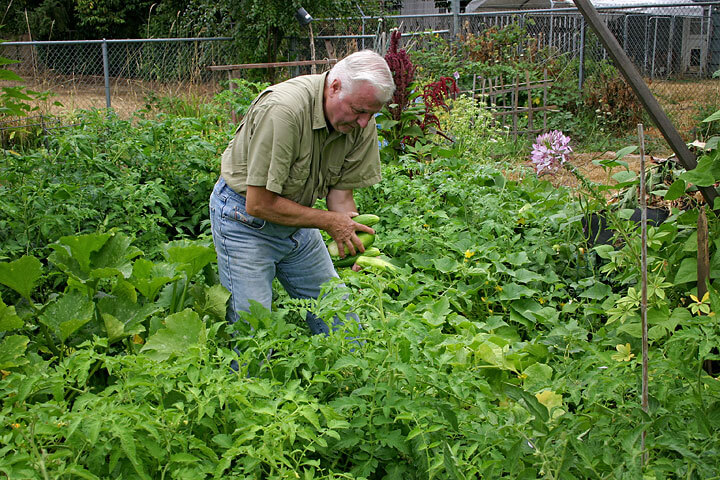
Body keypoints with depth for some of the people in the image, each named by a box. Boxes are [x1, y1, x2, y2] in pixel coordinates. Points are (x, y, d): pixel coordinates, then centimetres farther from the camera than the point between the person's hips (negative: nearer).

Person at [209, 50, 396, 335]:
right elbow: (259, 204, -28)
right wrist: (329, 221, -23)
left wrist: (358, 244, -21)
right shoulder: (283, 111, -32)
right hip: (244, 219, -6)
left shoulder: (362, 122, -11)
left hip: (297, 217, 6)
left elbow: (340, 192, -5)